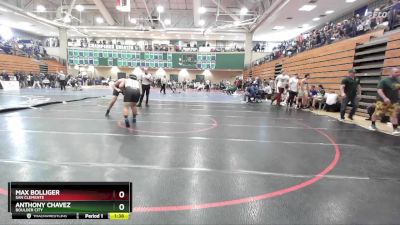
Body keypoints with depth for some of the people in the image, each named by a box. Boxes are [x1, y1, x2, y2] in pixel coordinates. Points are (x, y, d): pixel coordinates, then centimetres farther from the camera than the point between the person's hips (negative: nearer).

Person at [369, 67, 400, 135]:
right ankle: (373, 125, 23)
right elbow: (379, 90, -20)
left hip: (394, 101, 5)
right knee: (377, 114, 3)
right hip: (382, 101, -5)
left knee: (394, 114, 2)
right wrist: (385, 98, -31)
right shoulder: (384, 81, -13)